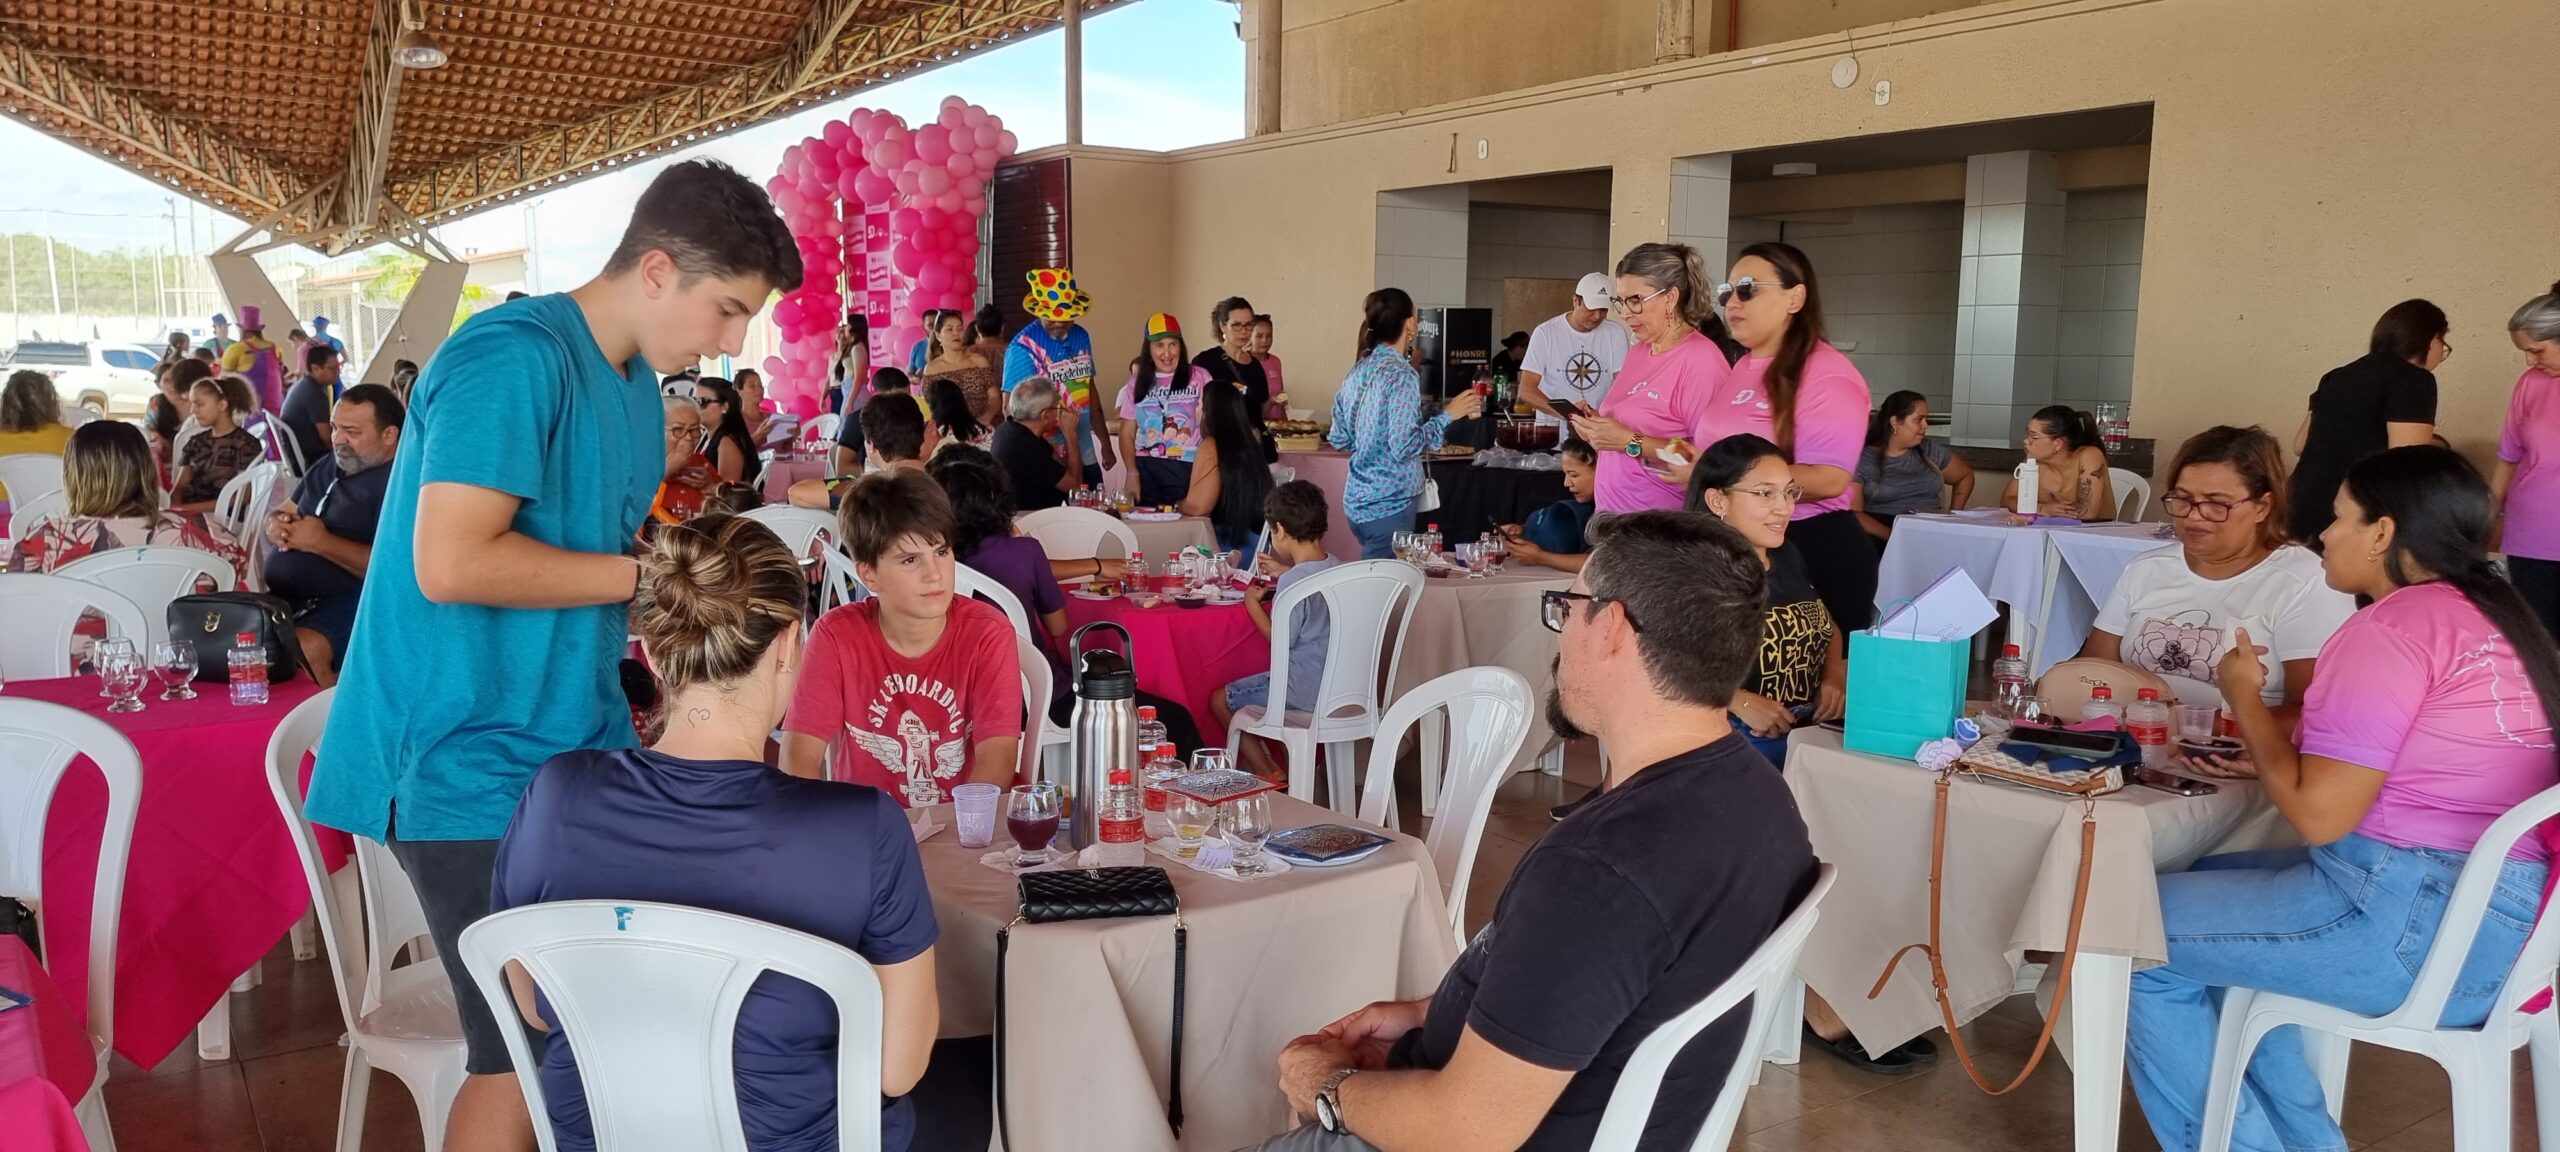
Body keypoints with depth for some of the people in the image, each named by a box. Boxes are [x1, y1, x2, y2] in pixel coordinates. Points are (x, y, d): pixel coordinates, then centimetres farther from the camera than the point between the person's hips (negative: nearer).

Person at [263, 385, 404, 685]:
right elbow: (280, 514, 29)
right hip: (282, 597, 9)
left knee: (300, 650, -34)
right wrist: (276, 525, 2)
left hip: (350, 604, -9)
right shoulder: (327, 466, 18)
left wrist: (320, 542, -18)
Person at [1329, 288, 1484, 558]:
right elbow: (1405, 447, -20)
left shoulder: (1358, 371, 8)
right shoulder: (1401, 375, -16)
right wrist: (1447, 415, -12)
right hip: (1388, 504, -8)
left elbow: (1339, 439, 12)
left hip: (1357, 500, 8)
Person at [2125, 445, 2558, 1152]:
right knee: (2207, 887, 23)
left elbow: (2317, 816, -19)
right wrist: (2265, 734, 10)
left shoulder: (2394, 626, -16)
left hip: (2416, 919, -10)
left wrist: (2244, 697, -5)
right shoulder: (2493, 616, 13)